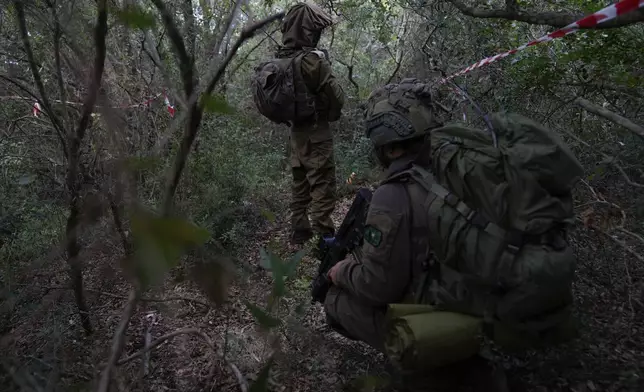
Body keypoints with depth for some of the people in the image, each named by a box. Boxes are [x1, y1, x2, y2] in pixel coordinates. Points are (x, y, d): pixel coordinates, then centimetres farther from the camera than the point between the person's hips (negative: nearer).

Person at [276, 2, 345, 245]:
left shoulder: (279, 60, 3)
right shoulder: (312, 60, -19)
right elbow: (336, 97, -13)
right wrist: (331, 115, 4)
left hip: (295, 131, 8)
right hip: (317, 132, -7)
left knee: (300, 184, 17)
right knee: (322, 186, -1)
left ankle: (299, 232, 26)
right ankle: (324, 237, 2)